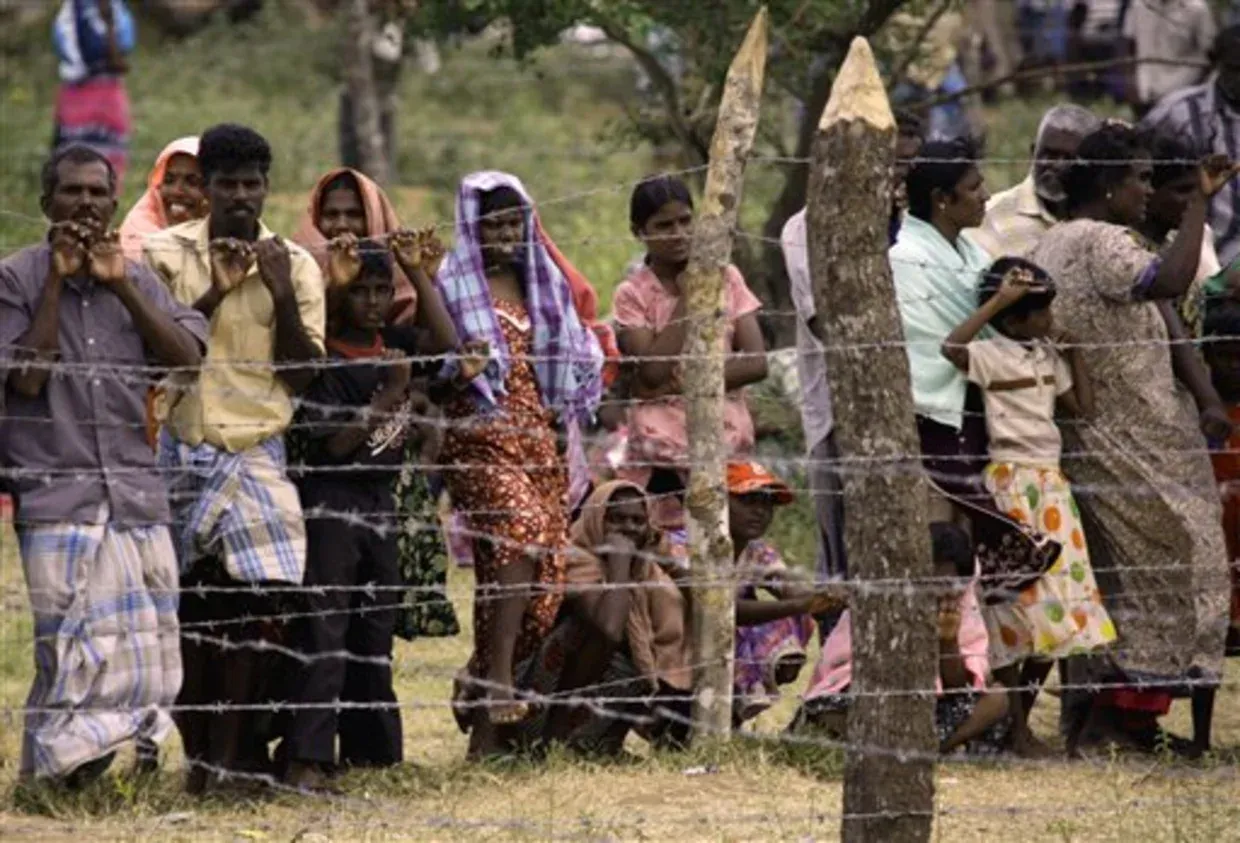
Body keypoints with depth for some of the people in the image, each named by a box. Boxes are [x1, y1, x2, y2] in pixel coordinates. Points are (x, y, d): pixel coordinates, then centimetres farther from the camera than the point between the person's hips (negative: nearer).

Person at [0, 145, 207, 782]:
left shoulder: (136, 280, 12)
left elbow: (187, 358, -1)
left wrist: (120, 285, -7)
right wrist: (58, 279, -9)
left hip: (137, 496, 4)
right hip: (58, 497, -4)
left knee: (149, 653, 0)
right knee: (79, 654, -12)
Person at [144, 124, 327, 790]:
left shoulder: (294, 266, 6)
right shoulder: (167, 254, 4)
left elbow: (302, 376, 2)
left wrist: (283, 294, -9)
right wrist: (212, 295, -11)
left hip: (258, 453, 0)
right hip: (182, 451, 0)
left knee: (254, 601, -10)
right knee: (191, 605, 1)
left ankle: (222, 755, -5)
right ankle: (200, 750, 9)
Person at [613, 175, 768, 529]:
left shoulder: (725, 278, 9)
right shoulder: (633, 294, 2)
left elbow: (757, 362, 1)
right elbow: (654, 371, -10)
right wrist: (686, 299, -7)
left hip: (726, 431, 2)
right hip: (664, 434, -2)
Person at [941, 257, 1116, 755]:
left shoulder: (1048, 357, 12)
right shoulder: (992, 355, -12)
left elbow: (1082, 408, 19)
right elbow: (950, 347, -34)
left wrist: (1072, 352, 12)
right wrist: (997, 301, -27)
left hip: (1050, 484, 8)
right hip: (1011, 484, -8)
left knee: (1054, 610, 8)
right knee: (1017, 605, -6)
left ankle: (1022, 720, 19)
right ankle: (1015, 732, 0)